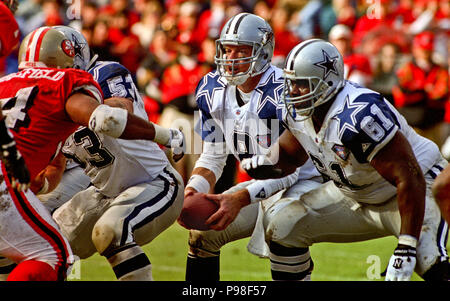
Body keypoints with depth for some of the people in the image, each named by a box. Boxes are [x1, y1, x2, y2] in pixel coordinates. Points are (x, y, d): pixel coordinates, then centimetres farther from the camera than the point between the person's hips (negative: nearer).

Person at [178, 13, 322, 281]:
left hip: (304, 181, -7)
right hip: (262, 184, 8)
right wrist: (192, 192, -18)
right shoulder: (213, 90, -4)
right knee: (202, 231, 0)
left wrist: (241, 198, -37)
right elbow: (213, 158, 3)